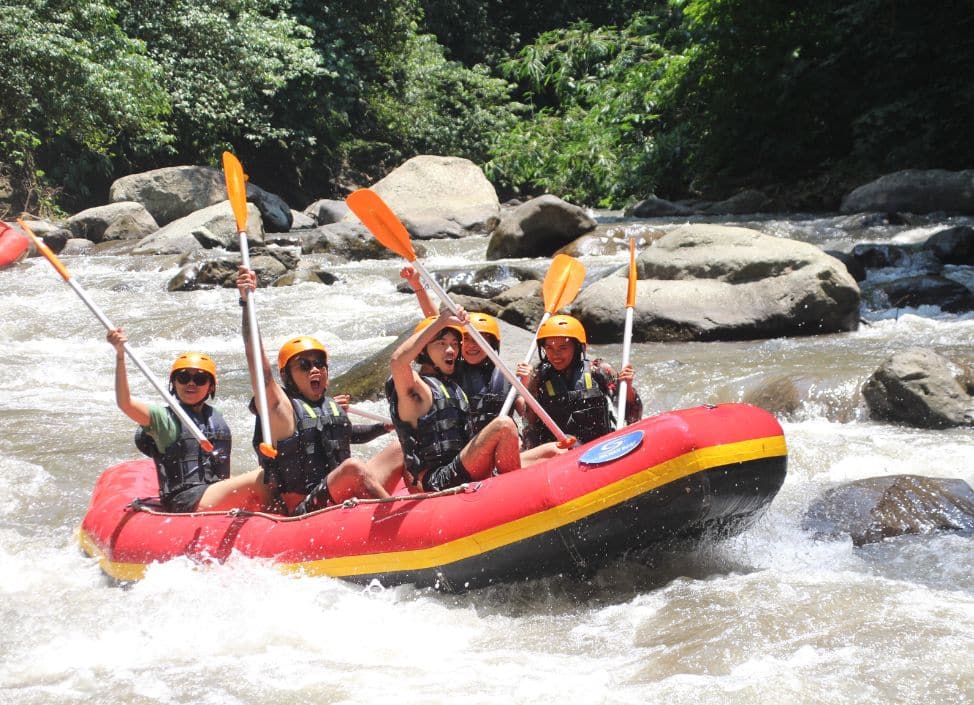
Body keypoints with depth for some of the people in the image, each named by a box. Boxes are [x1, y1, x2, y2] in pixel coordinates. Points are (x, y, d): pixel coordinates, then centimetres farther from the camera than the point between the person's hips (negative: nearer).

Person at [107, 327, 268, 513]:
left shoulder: (217, 418, 20)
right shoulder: (165, 417, 2)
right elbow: (124, 403, -16)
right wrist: (120, 355, -24)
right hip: (184, 503, -6)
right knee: (259, 478, -23)